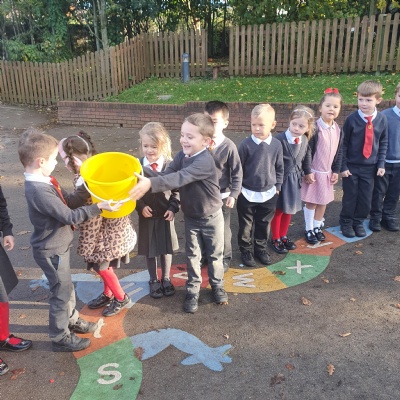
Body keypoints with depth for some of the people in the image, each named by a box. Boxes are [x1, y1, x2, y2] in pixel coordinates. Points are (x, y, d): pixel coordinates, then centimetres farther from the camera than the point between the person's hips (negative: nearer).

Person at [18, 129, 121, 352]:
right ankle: (61, 338, 25)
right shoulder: (39, 191, -30)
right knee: (61, 292, 7)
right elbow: (70, 216, -29)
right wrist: (99, 207, -28)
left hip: (57, 245, 9)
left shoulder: (44, 181, 1)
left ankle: (72, 320, 45)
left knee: (66, 286, 25)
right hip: (52, 250, -9)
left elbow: (69, 202, 5)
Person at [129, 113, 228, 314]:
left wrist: (151, 184, -54)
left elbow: (180, 178, -44)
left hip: (211, 217, -5)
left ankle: (217, 285, 38)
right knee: (192, 255, 15)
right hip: (190, 217, 5)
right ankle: (193, 290, 32)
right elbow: (166, 175, -16)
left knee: (215, 254, 15)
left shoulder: (205, 161, -31)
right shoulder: (182, 155, -7)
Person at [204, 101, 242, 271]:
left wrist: (233, 194, -10)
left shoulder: (229, 146, -13)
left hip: (222, 196, -3)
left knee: (223, 230, 12)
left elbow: (237, 173, -8)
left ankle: (225, 258, 32)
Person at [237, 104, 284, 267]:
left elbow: (279, 168, 7)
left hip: (268, 194, 3)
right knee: (246, 226, 11)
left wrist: (277, 186, 7)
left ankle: (261, 248, 38)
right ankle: (246, 250, 30)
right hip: (247, 194, -2)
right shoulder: (246, 144, -14)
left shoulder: (276, 145, -5)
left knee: (264, 224, 18)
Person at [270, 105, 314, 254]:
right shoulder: (279, 139, -25)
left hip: (294, 180, 6)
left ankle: (283, 236, 37)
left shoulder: (305, 140, -4)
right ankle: (276, 239, 27)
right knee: (278, 211, 10)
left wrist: (308, 172, 21)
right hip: (280, 180, -6)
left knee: (289, 210, 18)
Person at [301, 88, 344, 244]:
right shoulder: (314, 128, -17)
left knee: (323, 202, 14)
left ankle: (317, 227, 31)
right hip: (314, 172, -6)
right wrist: (307, 172, -15)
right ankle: (308, 230, 19)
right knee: (311, 202, 4)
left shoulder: (338, 130, 3)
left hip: (328, 172, 6)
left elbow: (339, 152, 10)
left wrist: (336, 171, 7)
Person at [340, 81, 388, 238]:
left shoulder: (382, 120, -4)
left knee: (366, 198, 10)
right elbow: (343, 143, -6)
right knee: (350, 196, 9)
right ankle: (346, 222, 28)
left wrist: (381, 164, 0)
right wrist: (343, 165, -7)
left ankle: (358, 222, 30)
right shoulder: (352, 119, -12)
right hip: (351, 166, -2)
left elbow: (383, 143, 5)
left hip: (370, 167, 2)